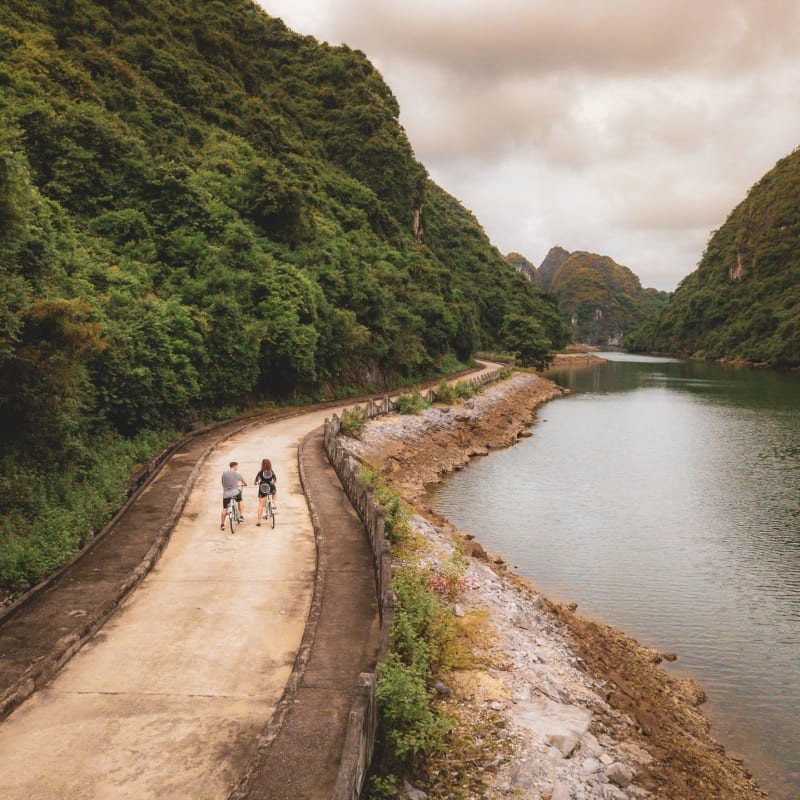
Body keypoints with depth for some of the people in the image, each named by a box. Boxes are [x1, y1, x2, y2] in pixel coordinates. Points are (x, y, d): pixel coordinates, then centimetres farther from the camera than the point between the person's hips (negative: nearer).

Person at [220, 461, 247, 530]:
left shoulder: (224, 473, 1)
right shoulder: (237, 474, -3)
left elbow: (222, 483, 12)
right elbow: (245, 483, 11)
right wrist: (244, 484, 35)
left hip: (226, 493, 2)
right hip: (235, 492, -2)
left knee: (224, 509, 12)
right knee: (241, 500, 27)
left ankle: (222, 524, 14)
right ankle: (241, 516, 20)